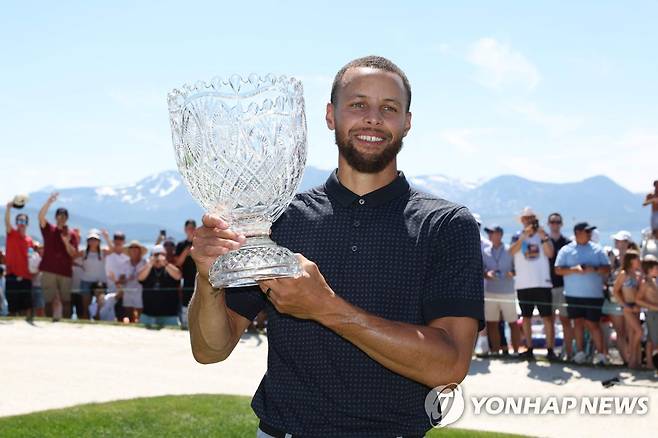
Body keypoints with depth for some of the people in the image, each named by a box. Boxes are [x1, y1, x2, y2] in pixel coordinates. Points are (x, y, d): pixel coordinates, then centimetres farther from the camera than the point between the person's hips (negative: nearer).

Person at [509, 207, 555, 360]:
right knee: (526, 317, 6)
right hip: (523, 284, 1)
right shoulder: (517, 236, 7)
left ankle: (550, 349, -2)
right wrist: (524, 235, -21)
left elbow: (550, 253, -5)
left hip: (542, 283, -1)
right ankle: (529, 349, 13)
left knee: (547, 317, -4)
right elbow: (511, 251, -12)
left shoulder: (543, 235, 7)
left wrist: (543, 237, -16)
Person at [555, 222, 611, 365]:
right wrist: (574, 269, -15)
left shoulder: (597, 249, 7)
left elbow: (607, 269, 5)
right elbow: (558, 270, -1)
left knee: (592, 323, -3)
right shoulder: (566, 250, 4)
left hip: (593, 294, -1)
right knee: (578, 322, 8)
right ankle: (580, 352, 17)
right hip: (573, 294, 1)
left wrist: (595, 269, -14)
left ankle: (600, 354, 3)